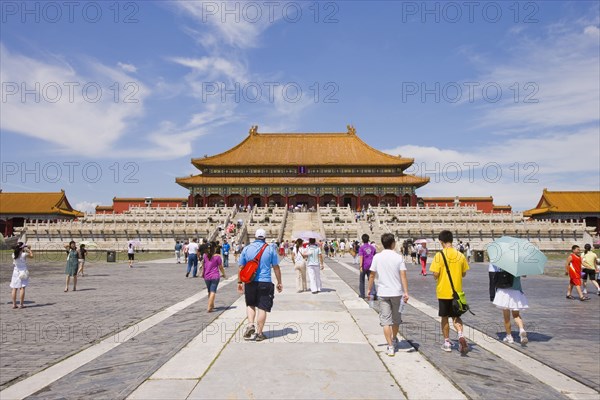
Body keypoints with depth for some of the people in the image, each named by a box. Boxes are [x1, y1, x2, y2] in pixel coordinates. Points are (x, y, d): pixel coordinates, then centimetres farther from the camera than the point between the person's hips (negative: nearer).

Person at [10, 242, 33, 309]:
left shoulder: (13, 255, -2)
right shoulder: (24, 254, -13)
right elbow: (31, 255, 5)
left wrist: (25, 250, 24)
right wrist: (29, 250, 19)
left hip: (16, 271, 4)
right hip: (23, 272, -4)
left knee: (14, 288, 8)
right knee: (22, 288, -1)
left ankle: (14, 304, 11)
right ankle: (21, 304, 0)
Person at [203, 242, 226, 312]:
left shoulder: (204, 255, 1)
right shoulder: (217, 256, -8)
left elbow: (203, 266, 5)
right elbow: (220, 267, -3)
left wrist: (202, 274, 19)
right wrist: (223, 274, 13)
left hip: (207, 277, 4)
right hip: (215, 276, -4)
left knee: (210, 291, 19)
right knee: (213, 292, -4)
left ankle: (212, 305, 34)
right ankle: (209, 308, -12)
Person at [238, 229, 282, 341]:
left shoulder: (246, 249, 4)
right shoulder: (270, 249, 1)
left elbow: (241, 267, 6)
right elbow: (276, 267, 3)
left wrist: (239, 282, 15)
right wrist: (279, 282, 10)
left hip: (250, 282, 2)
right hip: (265, 282, -1)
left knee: (250, 304, 19)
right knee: (262, 308, 5)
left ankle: (250, 324, 1)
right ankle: (259, 333, 9)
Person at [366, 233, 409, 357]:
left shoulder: (377, 257, -3)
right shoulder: (399, 257, -5)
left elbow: (372, 275, 0)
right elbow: (403, 276, -11)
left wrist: (369, 289, 11)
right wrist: (406, 292, -11)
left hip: (383, 293, -1)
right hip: (397, 292, 1)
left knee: (386, 320, 2)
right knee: (396, 319, 20)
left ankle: (391, 347, -2)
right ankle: (394, 339, 39)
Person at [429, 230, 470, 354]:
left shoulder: (439, 255, -14)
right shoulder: (460, 255, -2)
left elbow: (435, 275, -15)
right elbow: (464, 274, 6)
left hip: (443, 292, -3)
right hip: (457, 292, 3)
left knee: (445, 318, 11)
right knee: (456, 316, 16)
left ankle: (447, 343, 18)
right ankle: (461, 336, -7)